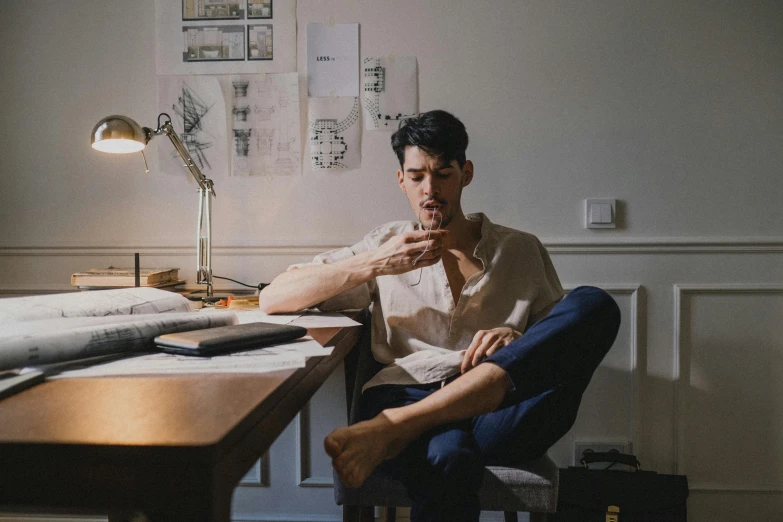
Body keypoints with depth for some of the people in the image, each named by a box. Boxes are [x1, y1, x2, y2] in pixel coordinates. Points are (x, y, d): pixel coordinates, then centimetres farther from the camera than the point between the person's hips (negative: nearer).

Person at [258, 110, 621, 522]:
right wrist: (374, 265, -2)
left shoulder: (522, 250, 22)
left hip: (501, 408, 4)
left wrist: (519, 342, -5)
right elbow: (272, 299, 11)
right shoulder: (386, 246, 19)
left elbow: (568, 338, 19)